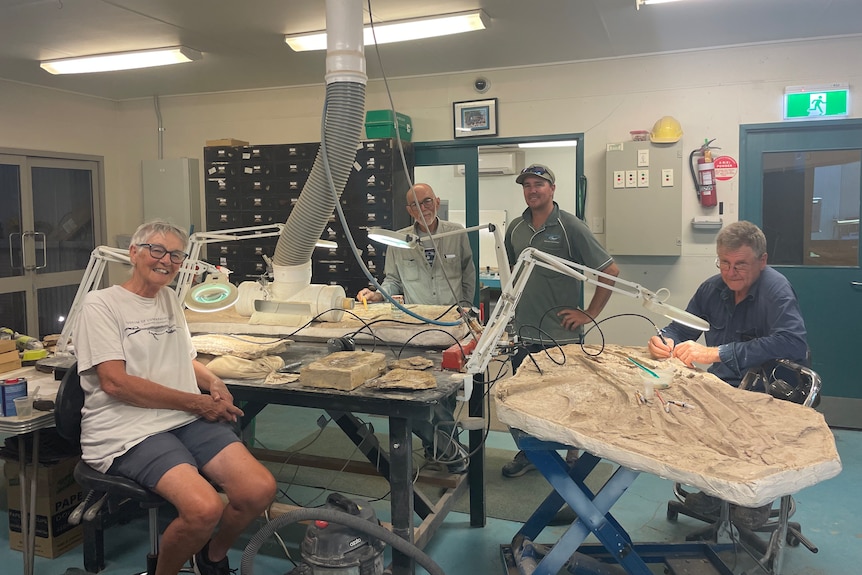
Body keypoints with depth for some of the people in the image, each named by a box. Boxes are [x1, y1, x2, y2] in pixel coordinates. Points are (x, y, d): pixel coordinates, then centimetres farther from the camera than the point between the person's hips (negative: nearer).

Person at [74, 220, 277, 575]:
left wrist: (213, 382, 6)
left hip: (187, 420, 6)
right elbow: (115, 382, -12)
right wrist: (197, 403, -12)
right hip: (128, 430, -6)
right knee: (204, 507, -30)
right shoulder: (101, 304, -2)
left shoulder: (170, 299, 19)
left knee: (260, 490, -17)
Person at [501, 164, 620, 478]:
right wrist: (511, 305, 13)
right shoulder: (515, 228, 7)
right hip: (523, 333, 5)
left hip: (561, 335, -5)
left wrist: (589, 314, -11)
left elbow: (610, 271, -10)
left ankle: (573, 455, 27)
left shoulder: (571, 227, -10)